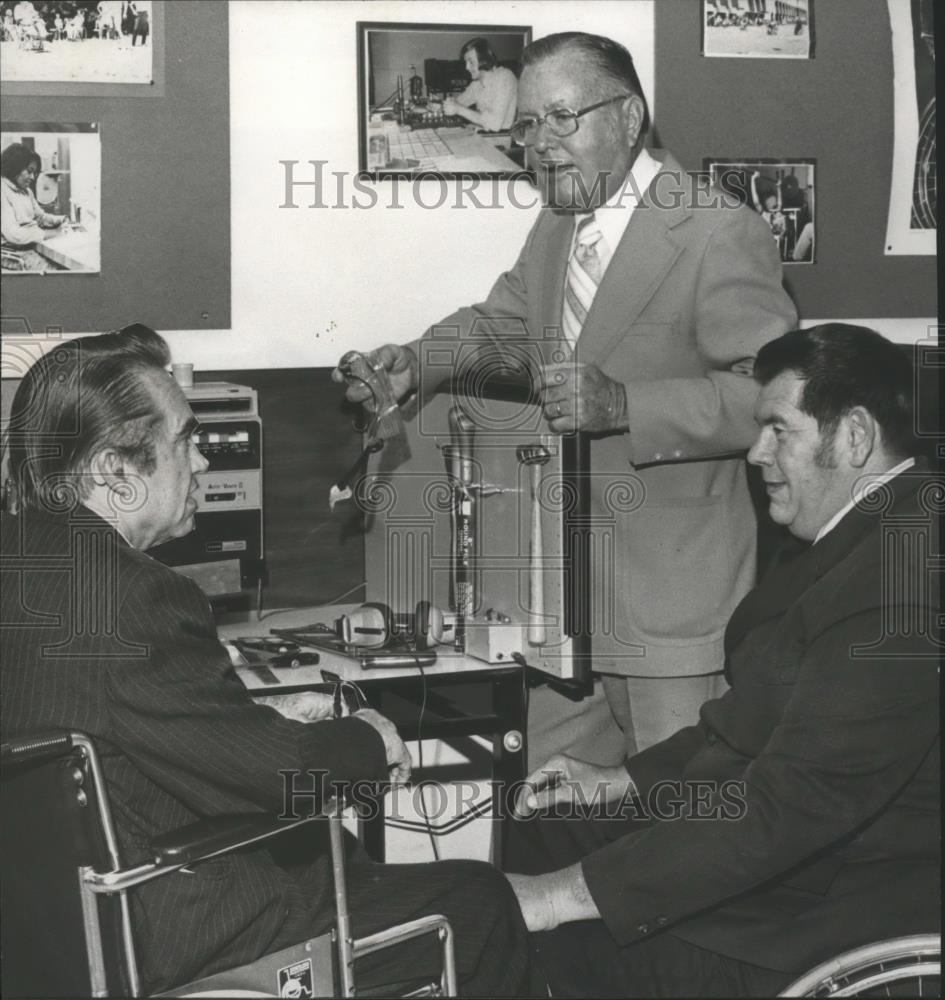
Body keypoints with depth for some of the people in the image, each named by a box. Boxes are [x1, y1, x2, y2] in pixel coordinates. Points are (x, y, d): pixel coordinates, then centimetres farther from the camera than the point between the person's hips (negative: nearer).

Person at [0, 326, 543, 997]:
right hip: (170, 943, -10)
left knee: (337, 848, 32)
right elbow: (286, 777, -20)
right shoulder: (132, 597, -27)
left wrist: (263, 721, 11)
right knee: (481, 904, 2)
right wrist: (368, 740, 0)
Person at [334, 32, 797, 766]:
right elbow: (499, 325, 23)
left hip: (679, 588, -8)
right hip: (571, 593, 8)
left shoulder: (721, 234, -15)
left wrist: (624, 405, -31)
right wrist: (415, 364, 2)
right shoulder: (556, 227, 11)